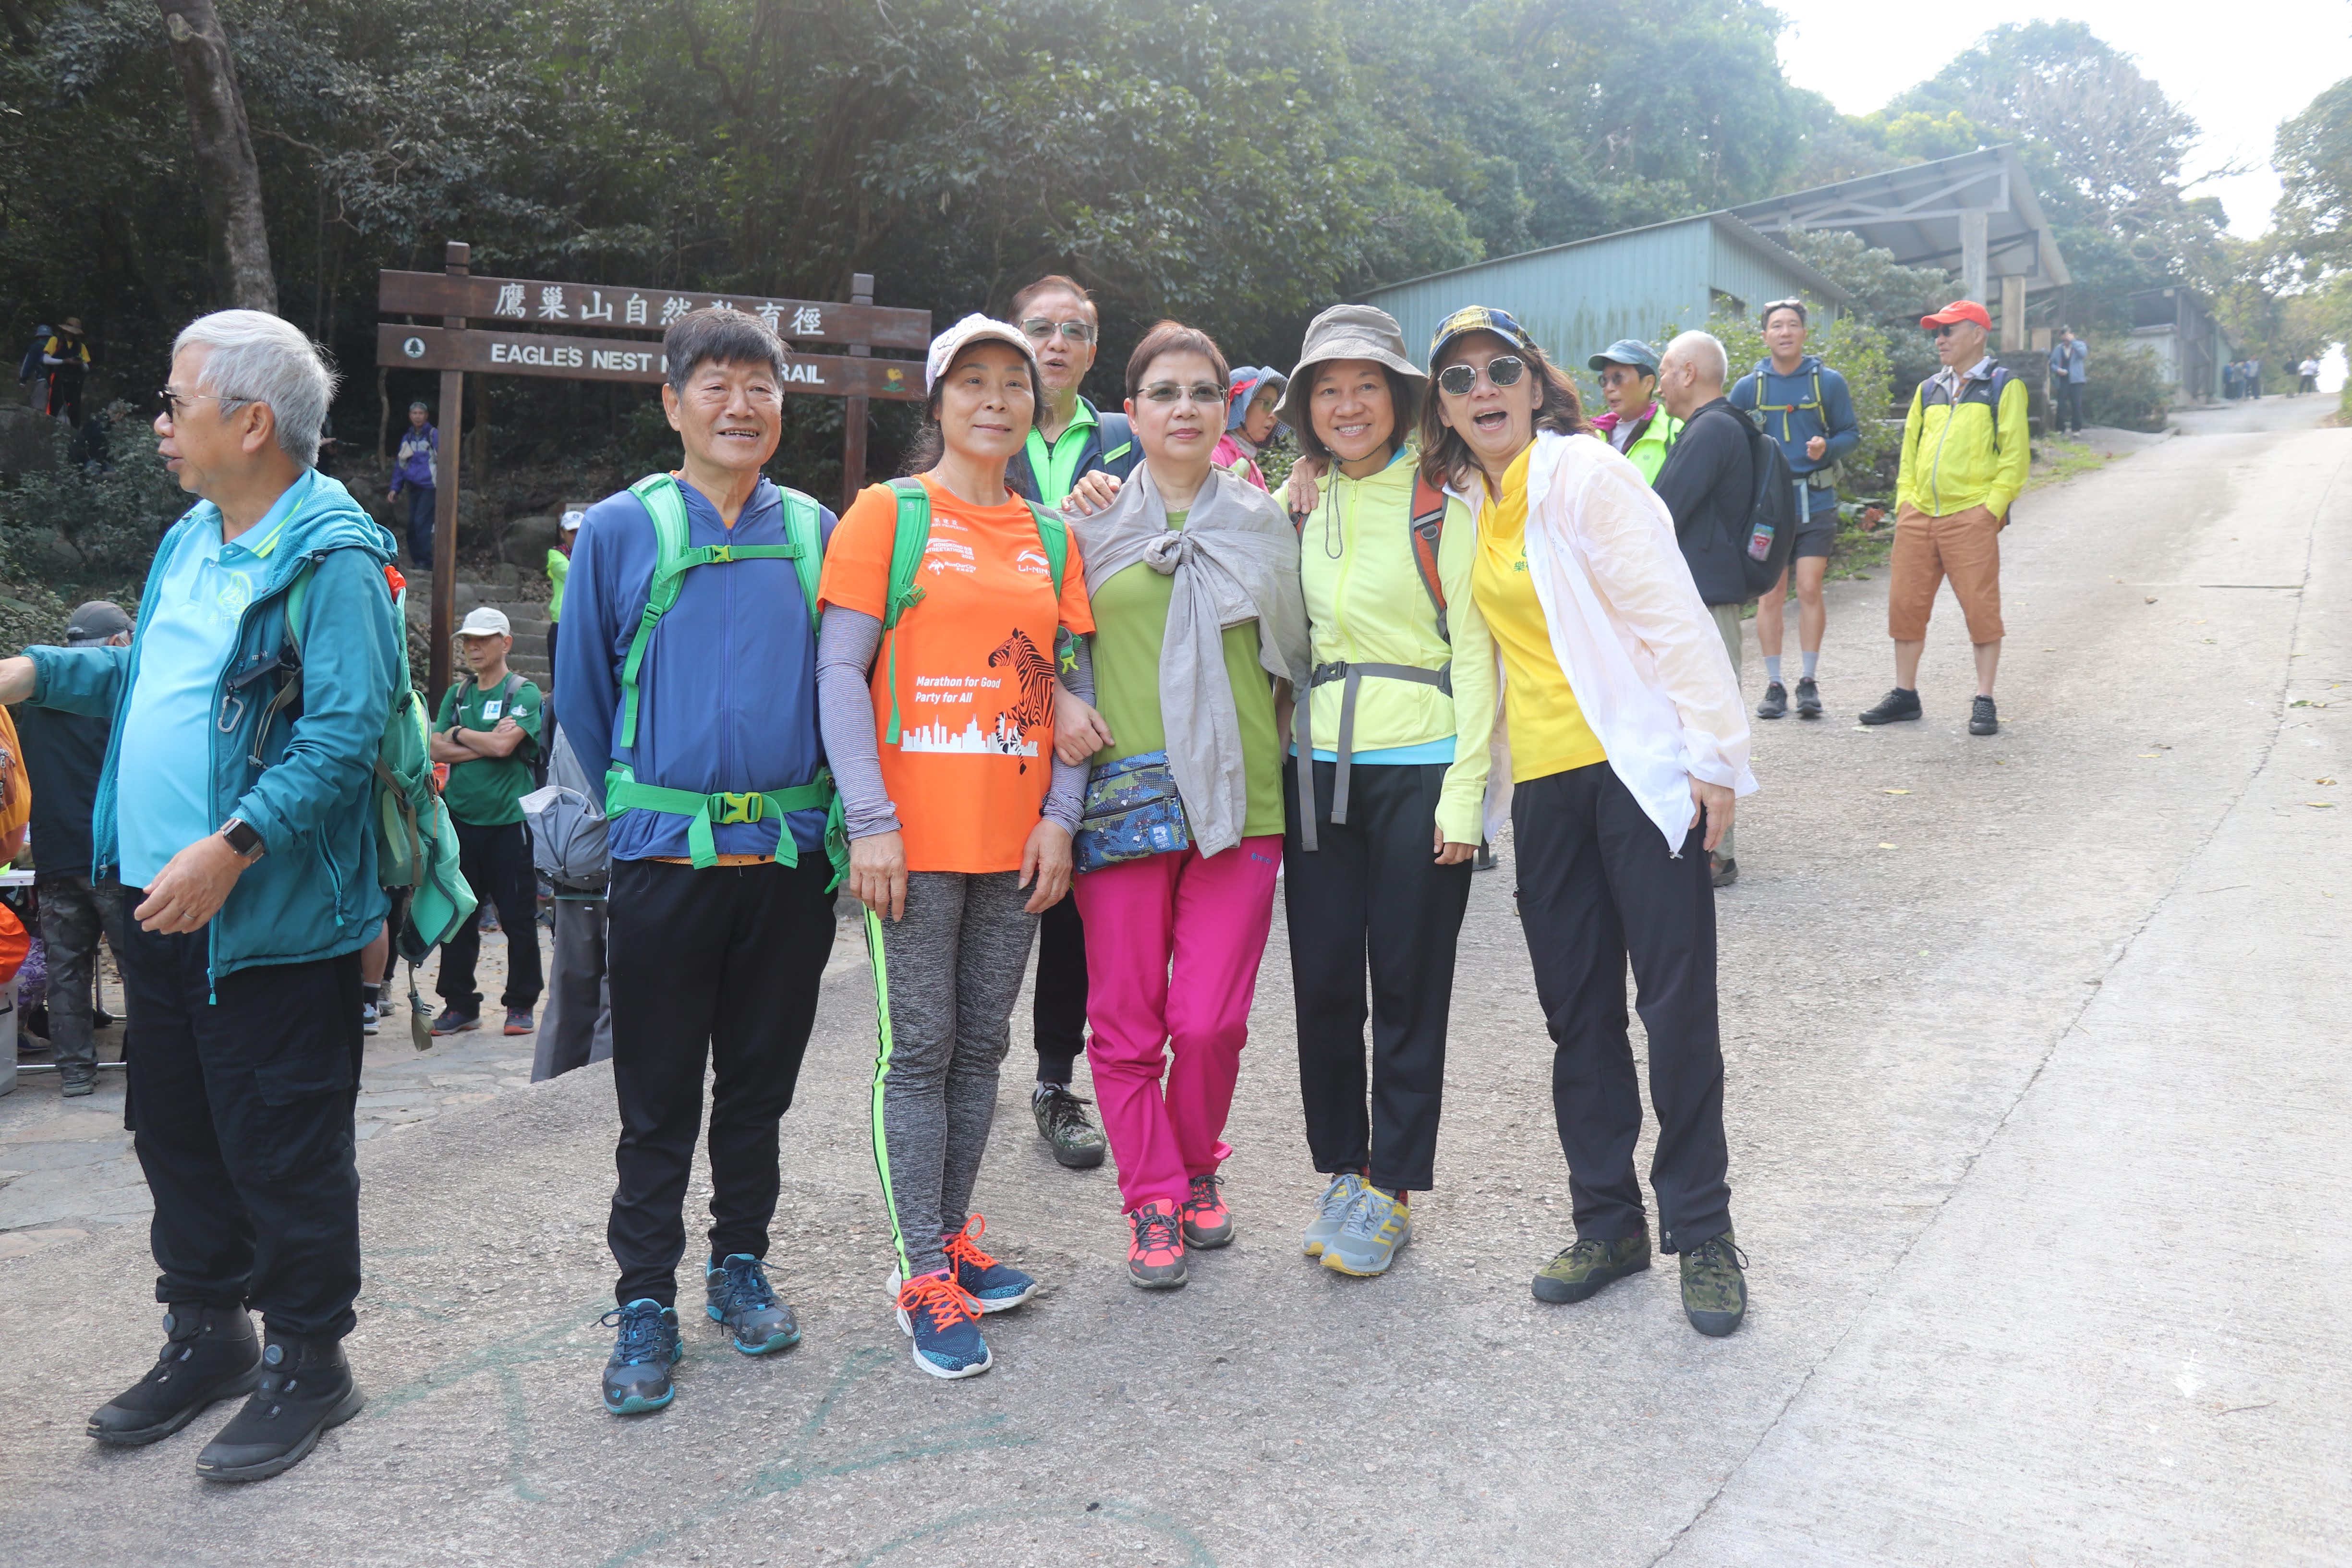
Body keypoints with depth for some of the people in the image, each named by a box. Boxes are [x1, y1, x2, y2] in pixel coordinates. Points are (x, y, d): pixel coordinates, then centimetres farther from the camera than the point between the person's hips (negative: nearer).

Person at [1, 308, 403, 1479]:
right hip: (158, 900, 9)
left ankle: (306, 1363, 19)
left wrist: (235, 845, -30)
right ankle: (206, 1336, 36)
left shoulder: (331, 556, -16)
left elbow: (344, 733, -23)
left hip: (271, 920, -9)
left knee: (283, 1152, 3)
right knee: (177, 1134, 19)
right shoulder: (191, 539, 13)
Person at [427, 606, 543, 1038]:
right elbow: (438, 749, 2)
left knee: (518, 917, 0)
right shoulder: (456, 694, 15)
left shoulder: (524, 692, -1)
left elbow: (504, 746, -15)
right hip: (461, 818, 5)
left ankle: (521, 1004, 10)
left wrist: (459, 734, -2)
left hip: (509, 819, -5)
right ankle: (459, 1003, 18)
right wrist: (485, 744, -9)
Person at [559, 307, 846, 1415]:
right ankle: (644, 1302, 17)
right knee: (658, 1093, 4)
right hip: (666, 850, -2)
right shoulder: (621, 529, 1)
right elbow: (582, 696, 6)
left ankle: (741, 1262, 29)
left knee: (761, 1077, 13)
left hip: (792, 851, 2)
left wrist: (832, 809, 7)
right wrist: (625, 814, 4)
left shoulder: (816, 533, 8)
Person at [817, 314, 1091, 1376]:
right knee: (920, 1050, -1)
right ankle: (924, 1279, 8)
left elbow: (1069, 683, 13)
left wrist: (1060, 813, 1)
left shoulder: (1050, 538, 13)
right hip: (913, 838, -4)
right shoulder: (888, 513, -1)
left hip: (1016, 838, 5)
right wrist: (872, 821, -14)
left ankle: (953, 1236, 26)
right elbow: (839, 670, -6)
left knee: (982, 1045, 12)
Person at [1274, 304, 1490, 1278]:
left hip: (1417, 771, -5)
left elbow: (1473, 654, -7)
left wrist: (1463, 794, -12)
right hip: (1317, 770, 5)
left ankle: (1392, 1190, 15)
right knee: (1322, 980, 8)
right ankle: (1340, 1171, 25)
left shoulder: (1441, 507, -5)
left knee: (1406, 987, 3)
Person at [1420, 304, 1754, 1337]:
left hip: (1635, 766, -6)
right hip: (1543, 779, 6)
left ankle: (1703, 1232, 12)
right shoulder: (1467, 501, 11)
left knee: (1677, 1001, -2)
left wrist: (1714, 756, -16)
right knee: (1578, 1011, 10)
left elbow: (1674, 618, -12)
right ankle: (1608, 1222, 23)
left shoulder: (1584, 475, -9)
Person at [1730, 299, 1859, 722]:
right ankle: (1774, 685, 9)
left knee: (1809, 589, -7)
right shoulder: (1748, 387, 6)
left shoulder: (1828, 382, 3)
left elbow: (1851, 434, 6)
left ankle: (1809, 682, 4)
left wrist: (1827, 448, -14)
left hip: (1815, 501, -1)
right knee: (1770, 595, 1)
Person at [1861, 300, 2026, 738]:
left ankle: (1984, 702, 4)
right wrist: (1904, 502, 9)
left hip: (1971, 518, -5)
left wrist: (1991, 509, -11)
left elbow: (2015, 457, -3)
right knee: (1905, 604, 6)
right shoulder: (1928, 390, 18)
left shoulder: (2004, 387, 2)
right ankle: (1904, 694, 18)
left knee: (1981, 607, -4)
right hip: (1918, 517, 5)